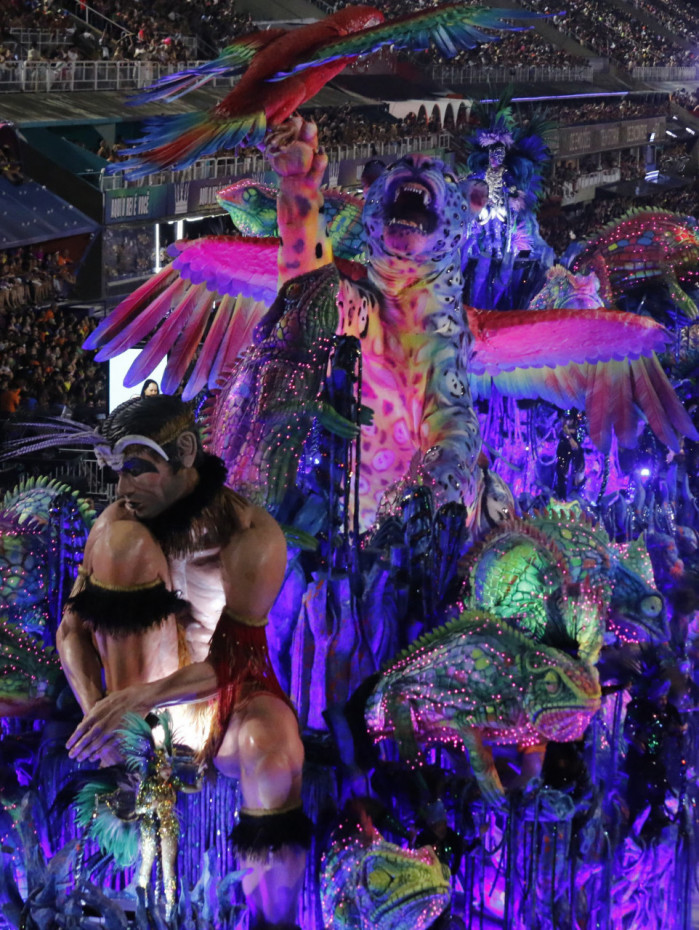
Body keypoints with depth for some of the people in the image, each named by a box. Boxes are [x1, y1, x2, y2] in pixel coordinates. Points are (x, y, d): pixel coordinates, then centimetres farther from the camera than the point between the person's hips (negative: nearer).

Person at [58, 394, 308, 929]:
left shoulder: (251, 536, -18)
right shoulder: (118, 522, -6)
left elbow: (231, 660, -25)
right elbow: (73, 628, -7)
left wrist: (137, 700, -39)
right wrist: (97, 708, -26)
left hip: (226, 696, -2)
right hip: (145, 694, 2)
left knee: (271, 743, -41)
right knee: (126, 541, -22)